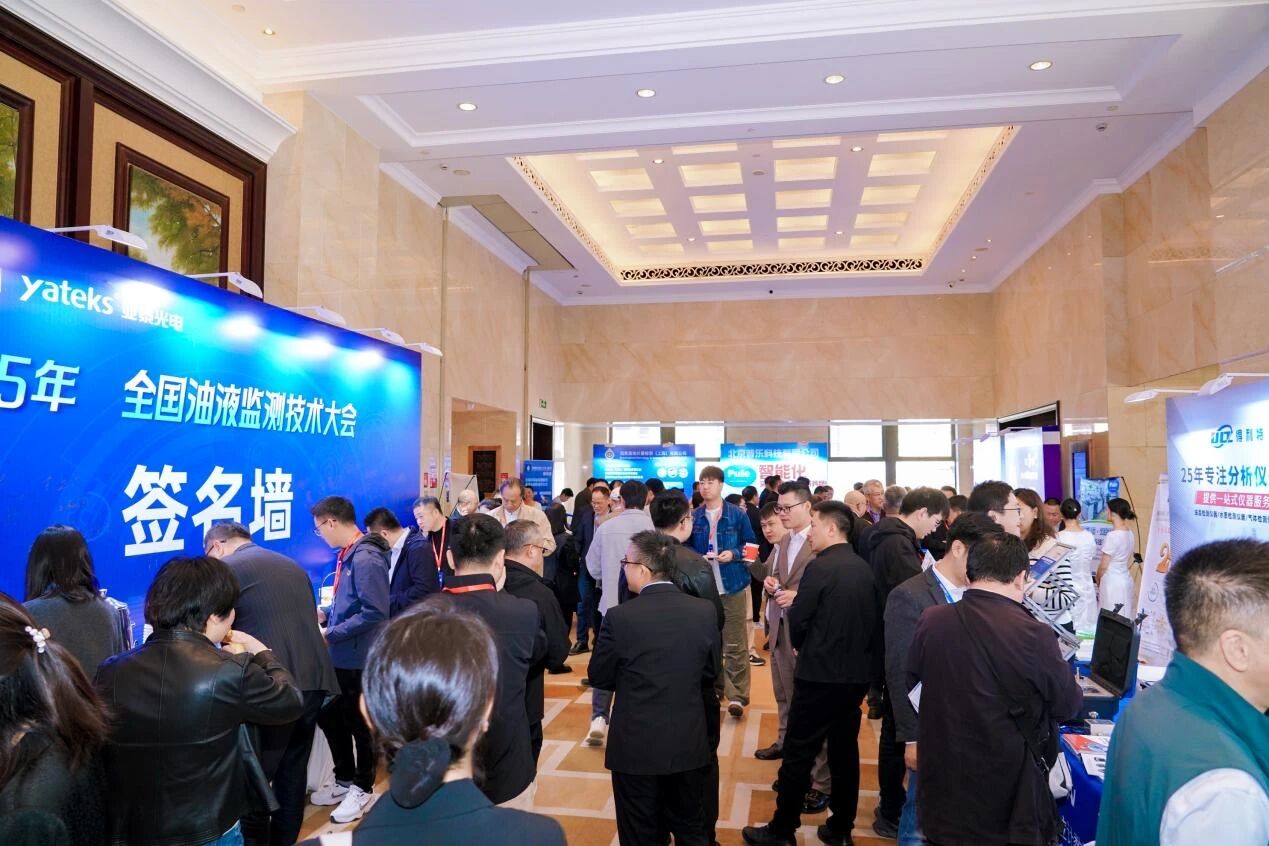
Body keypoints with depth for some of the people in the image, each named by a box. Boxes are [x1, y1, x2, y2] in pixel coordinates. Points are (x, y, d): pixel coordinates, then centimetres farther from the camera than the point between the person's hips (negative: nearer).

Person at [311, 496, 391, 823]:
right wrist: (324, 614, 8)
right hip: (341, 656, 10)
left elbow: (374, 612, -28)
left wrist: (329, 635, -23)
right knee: (329, 717, 20)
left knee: (359, 723, 7)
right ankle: (345, 780, 37)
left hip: (359, 658, -10)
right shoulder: (348, 554, 8)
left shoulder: (366, 559, -24)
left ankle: (363, 788, 26)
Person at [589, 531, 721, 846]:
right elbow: (710, 672, 4)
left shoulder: (619, 617, -19)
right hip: (690, 742, 3)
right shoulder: (705, 611, -9)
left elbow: (598, 677, -6)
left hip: (637, 746, -3)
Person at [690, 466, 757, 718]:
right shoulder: (693, 517, 2)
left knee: (735, 644, 0)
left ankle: (737, 694, 7)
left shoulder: (737, 515, -3)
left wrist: (734, 554, -14)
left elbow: (751, 545, 3)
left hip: (732, 585, -2)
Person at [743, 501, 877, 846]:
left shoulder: (820, 567, -17)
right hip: (856, 673, 7)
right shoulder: (863, 568, 5)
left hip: (820, 675, -7)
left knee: (798, 754, 4)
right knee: (845, 751, 15)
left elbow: (797, 620, -13)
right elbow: (869, 618, 10)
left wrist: (802, 647, 7)